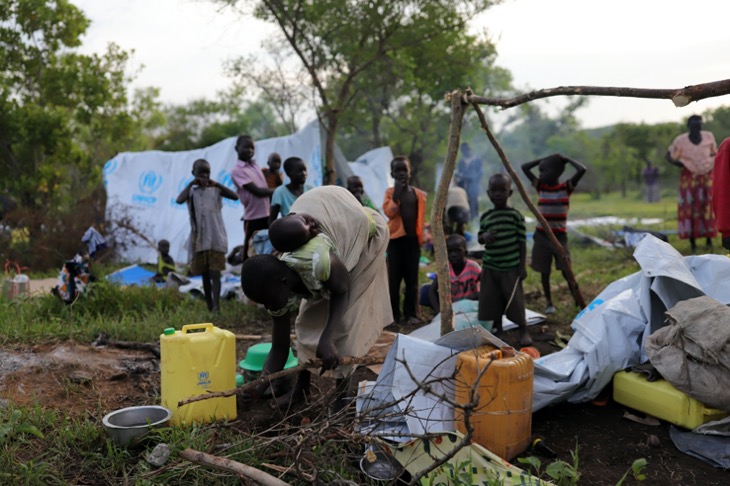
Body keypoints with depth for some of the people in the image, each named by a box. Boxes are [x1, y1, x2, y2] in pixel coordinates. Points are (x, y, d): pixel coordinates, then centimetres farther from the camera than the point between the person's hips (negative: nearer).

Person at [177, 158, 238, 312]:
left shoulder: (216, 189, 5)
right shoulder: (192, 191, 6)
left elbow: (235, 196, -9)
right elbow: (179, 200, -14)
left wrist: (217, 184, -11)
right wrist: (191, 184, -11)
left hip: (216, 239, -2)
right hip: (199, 240, 2)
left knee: (215, 273, -9)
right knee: (205, 275, 9)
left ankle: (216, 306, -16)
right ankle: (209, 307, 17)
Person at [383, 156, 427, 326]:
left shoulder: (419, 194, 8)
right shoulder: (390, 192, 1)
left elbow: (421, 218, 11)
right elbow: (389, 212, -15)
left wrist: (422, 237, 7)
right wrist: (397, 194, -16)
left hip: (413, 239, 2)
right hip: (396, 238, -2)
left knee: (412, 279, 5)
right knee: (394, 278, 2)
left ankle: (411, 313, 12)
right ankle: (393, 313, 8)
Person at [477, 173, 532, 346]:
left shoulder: (516, 215, -6)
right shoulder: (485, 217, 4)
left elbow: (522, 242, -4)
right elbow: (480, 237, 13)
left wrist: (522, 266, -7)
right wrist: (484, 237, -12)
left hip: (511, 267, -3)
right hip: (490, 268, 4)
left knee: (515, 300, 0)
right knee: (491, 300, 8)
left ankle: (524, 332, 16)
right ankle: (497, 330, 25)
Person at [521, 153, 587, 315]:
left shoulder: (566, 187, -4)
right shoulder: (540, 186, 3)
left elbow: (582, 170, -16)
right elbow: (524, 167, 2)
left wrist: (566, 159, -6)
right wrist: (543, 160, 0)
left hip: (559, 235, -3)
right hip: (542, 235, 3)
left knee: (566, 270, -6)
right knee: (544, 271, 7)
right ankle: (549, 302, 21)